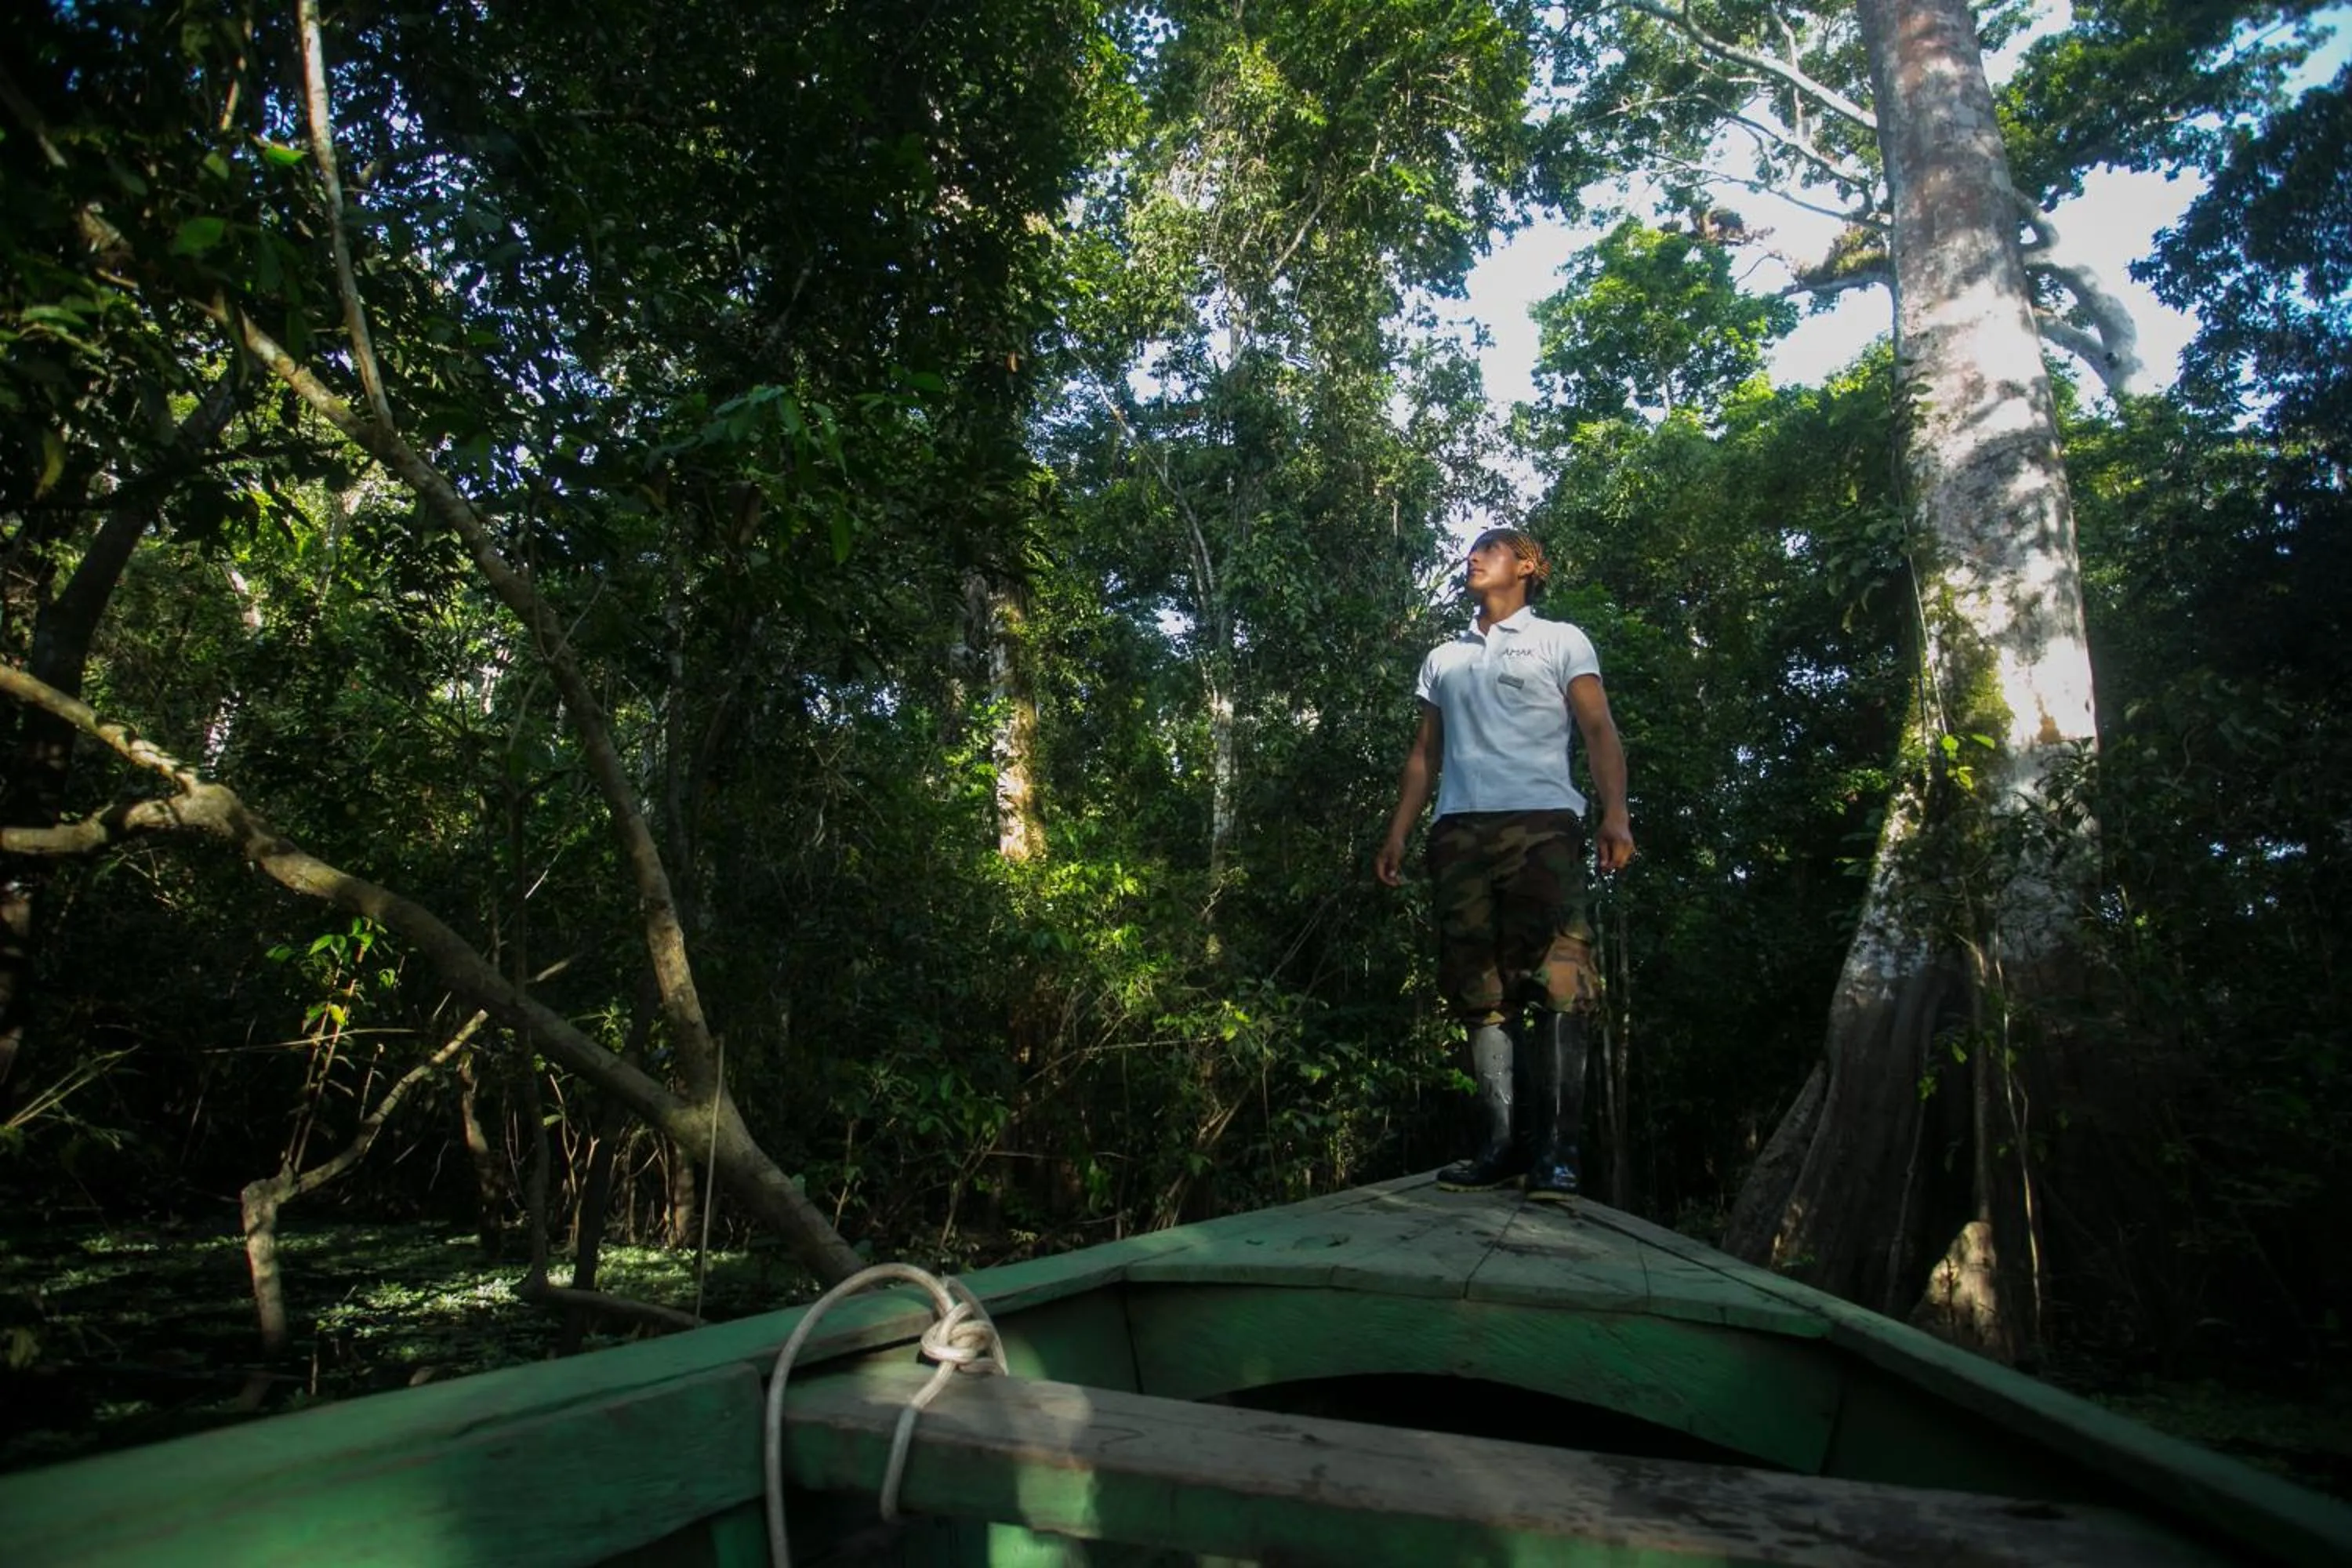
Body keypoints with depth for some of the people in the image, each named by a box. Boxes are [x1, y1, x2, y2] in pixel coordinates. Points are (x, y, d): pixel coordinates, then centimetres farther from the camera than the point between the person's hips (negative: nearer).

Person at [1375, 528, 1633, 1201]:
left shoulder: (1560, 641, 14)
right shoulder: (1442, 660, 26)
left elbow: (1600, 733, 3)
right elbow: (1424, 756, 25)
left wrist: (1614, 814, -13)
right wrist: (1397, 835, 13)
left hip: (1541, 823, -4)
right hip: (1459, 832, 4)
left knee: (1556, 980, -12)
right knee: (1479, 990, -1)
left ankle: (1555, 1145, -9)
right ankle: (1501, 1141, 2)